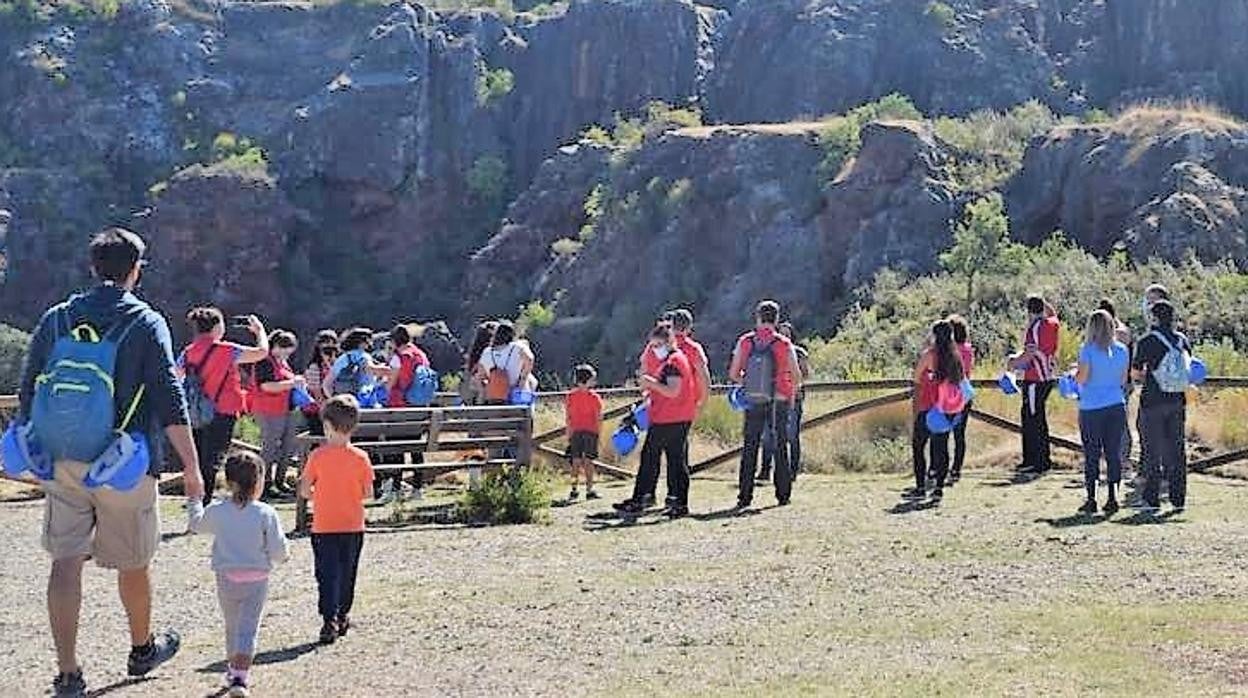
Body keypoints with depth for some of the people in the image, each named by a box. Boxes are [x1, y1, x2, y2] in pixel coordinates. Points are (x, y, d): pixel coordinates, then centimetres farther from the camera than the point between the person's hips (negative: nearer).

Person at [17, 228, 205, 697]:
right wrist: (191, 465, -7)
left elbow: (28, 390, 10)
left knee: (66, 561, 3)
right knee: (134, 561, 15)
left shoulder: (57, 318, 6)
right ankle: (142, 649, 34)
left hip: (62, 460, 3)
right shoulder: (147, 323, -6)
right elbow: (170, 400, -10)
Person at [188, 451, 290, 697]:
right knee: (248, 630, -2)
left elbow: (197, 524, 18)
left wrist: (195, 500, 34)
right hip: (256, 580, -3)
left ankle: (233, 670, 35)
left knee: (232, 627, 21)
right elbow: (279, 552, -12)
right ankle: (240, 677, -15)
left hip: (226, 579, 3)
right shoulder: (266, 514, -12)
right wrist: (283, 556, 12)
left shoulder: (216, 511, -4)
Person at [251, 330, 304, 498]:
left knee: (288, 447, 11)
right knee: (270, 446, -4)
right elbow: (266, 386, -23)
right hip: (269, 411, -9)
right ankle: (266, 483, 4)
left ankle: (280, 480, 23)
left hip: (287, 410, 9)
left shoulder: (284, 362, 17)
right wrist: (291, 383, -23)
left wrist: (296, 382, 12)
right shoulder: (265, 362, -12)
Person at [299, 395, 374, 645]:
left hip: (324, 527, -2)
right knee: (347, 574, 16)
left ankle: (330, 620, -12)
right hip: (353, 526, 2)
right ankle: (342, 617, 26)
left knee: (327, 574, 0)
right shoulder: (361, 458, -7)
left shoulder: (318, 456, -10)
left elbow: (304, 491, -7)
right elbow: (368, 493, -3)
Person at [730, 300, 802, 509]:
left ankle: (745, 496, 1)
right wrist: (792, 395, 15)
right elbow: (796, 376, -3)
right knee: (780, 448, 10)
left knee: (750, 448, 5)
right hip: (778, 402, -1)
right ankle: (783, 494, 12)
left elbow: (733, 374, -1)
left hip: (753, 401, 1)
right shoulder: (784, 344, -4)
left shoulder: (745, 342, -1)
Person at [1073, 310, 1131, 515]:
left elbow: (1082, 378, -11)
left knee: (1092, 454, 2)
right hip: (1117, 406, 4)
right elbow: (1123, 380, 10)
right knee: (1114, 452, 7)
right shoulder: (1122, 350, 4)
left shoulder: (1088, 350, -10)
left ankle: (1091, 499, 5)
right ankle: (1113, 497, 6)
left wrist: (1075, 373, 10)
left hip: (1092, 408, -4)